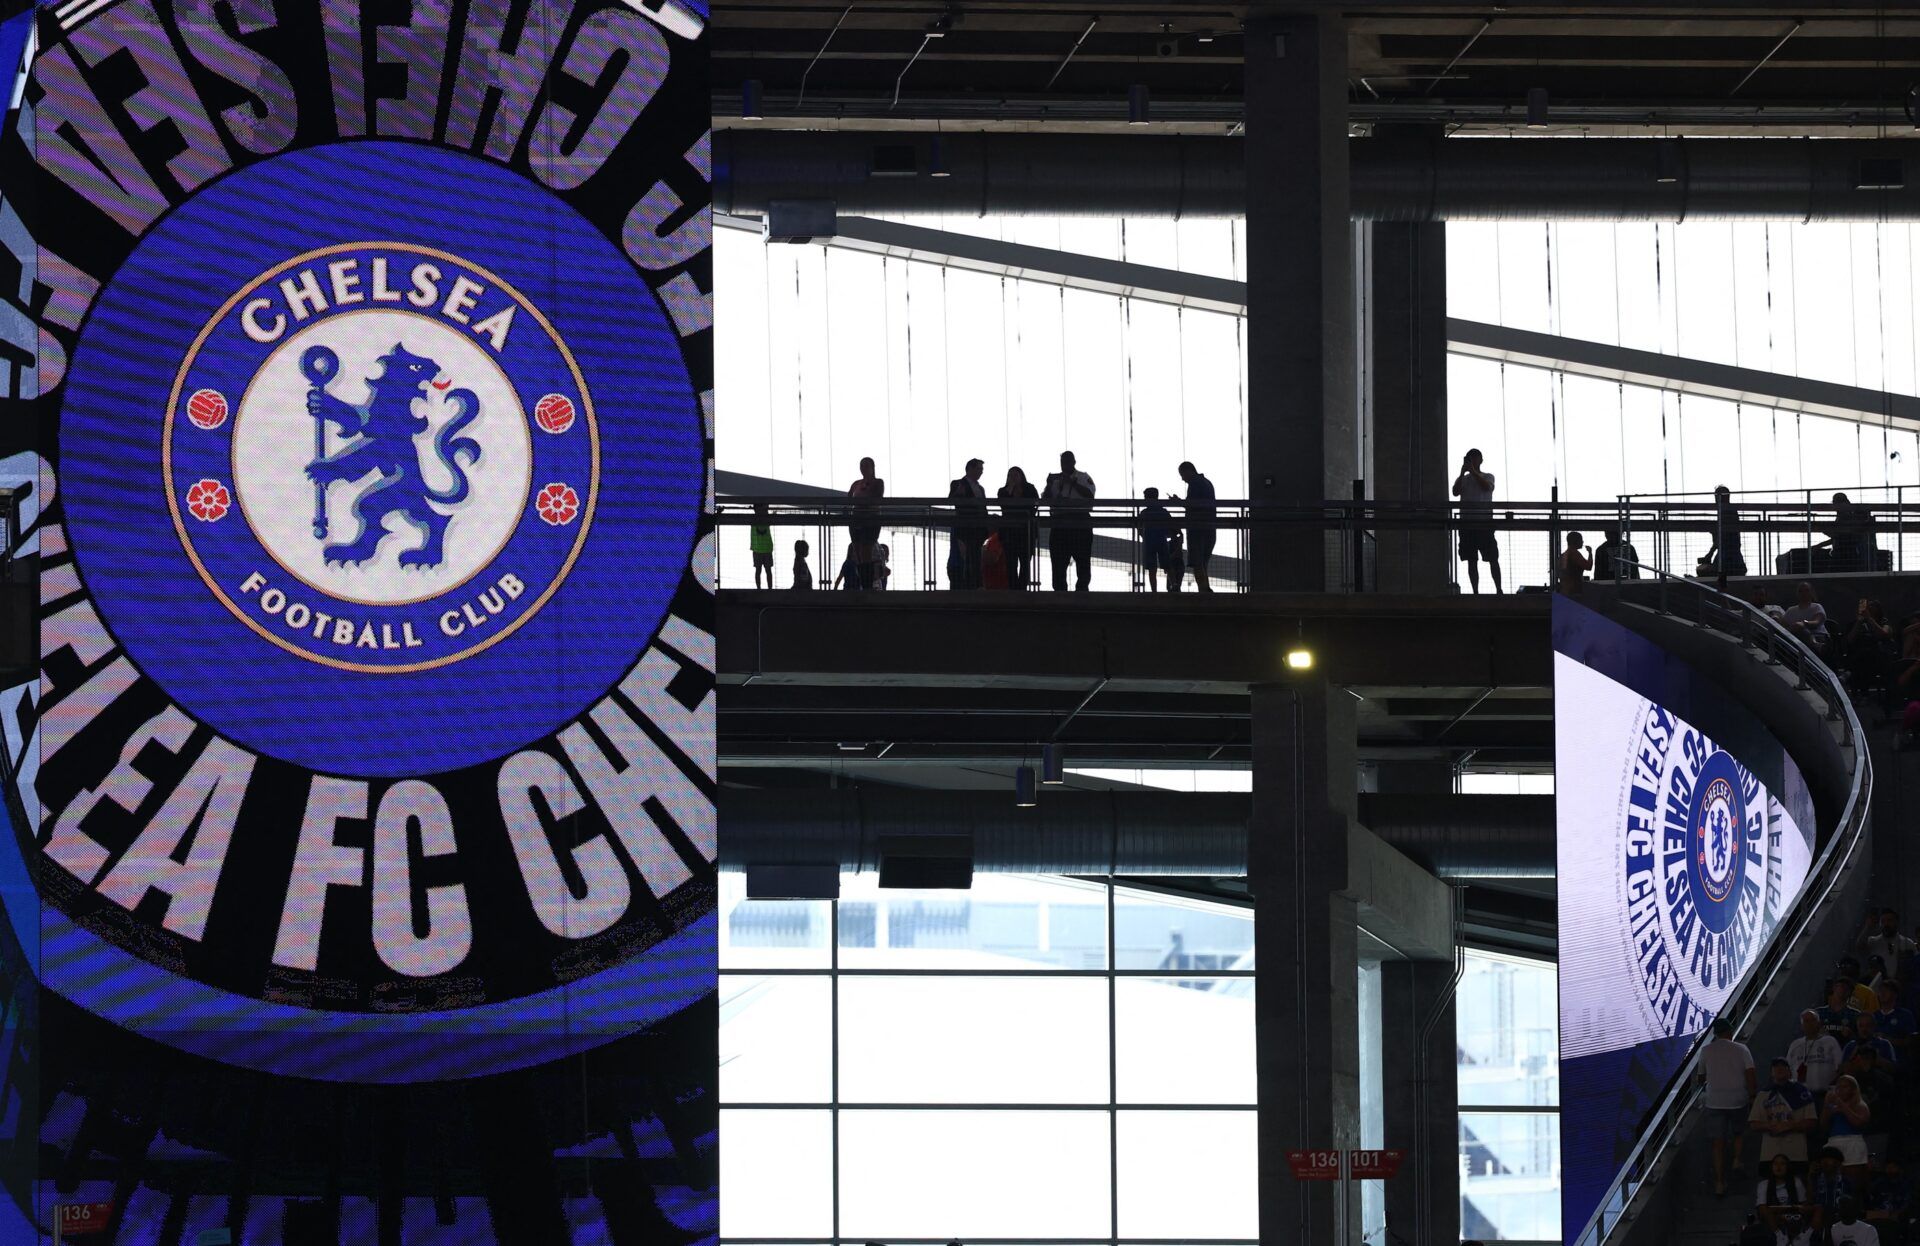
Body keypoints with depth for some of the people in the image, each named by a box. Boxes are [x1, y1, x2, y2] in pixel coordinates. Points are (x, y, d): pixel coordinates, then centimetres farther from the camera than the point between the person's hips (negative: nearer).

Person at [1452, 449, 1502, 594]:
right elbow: (1455, 492, -5)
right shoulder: (1463, 479, 13)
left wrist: (1473, 471, -13)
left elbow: (1486, 487, -13)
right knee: (1472, 561, 1)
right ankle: (1475, 591, 2)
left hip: (1484, 522, -2)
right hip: (1467, 522, 2)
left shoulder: (1488, 477, 8)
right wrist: (1462, 473, -12)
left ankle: (1498, 589, -2)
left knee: (1493, 559, -4)